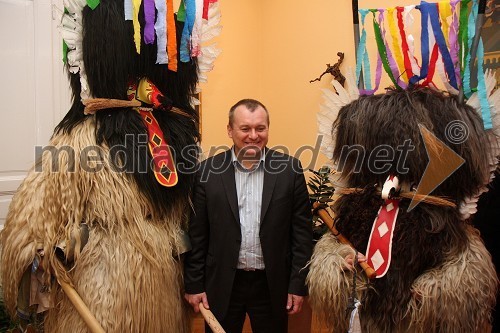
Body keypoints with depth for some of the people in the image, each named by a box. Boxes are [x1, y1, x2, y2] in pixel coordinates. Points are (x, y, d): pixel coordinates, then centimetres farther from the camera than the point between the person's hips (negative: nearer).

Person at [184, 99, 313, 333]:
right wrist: (194, 284, 0)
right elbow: (196, 234, 0)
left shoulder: (290, 169, -4)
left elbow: (302, 231, -2)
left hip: (273, 285, 0)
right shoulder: (208, 170, -3)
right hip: (221, 284, 0)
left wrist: (298, 284, -2)